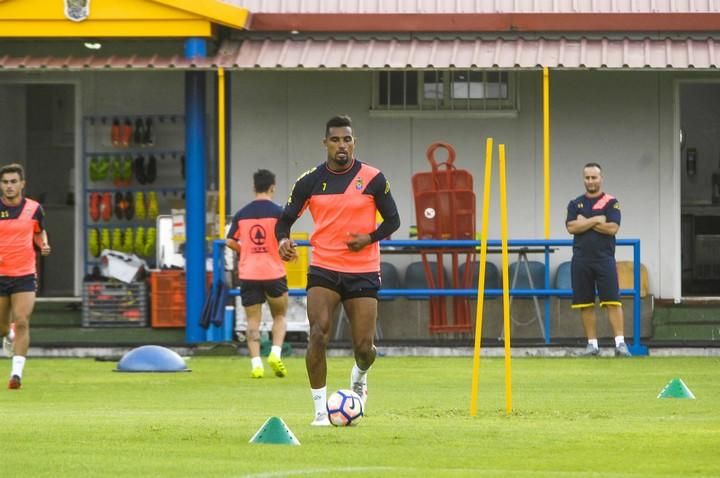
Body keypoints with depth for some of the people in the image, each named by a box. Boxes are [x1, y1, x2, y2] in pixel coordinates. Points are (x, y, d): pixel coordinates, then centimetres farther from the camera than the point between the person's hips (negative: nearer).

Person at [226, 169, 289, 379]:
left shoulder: (241, 214, 5)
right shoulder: (277, 212, -5)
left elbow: (230, 242, 4)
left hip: (248, 274, 2)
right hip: (274, 272, -2)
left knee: (253, 320, 5)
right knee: (280, 316, 16)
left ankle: (256, 363, -7)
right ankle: (276, 354, -4)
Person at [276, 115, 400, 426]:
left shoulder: (372, 179, -2)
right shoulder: (310, 181, 0)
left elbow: (392, 220, 5)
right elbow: (286, 218, 6)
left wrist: (369, 238, -14)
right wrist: (283, 240, -17)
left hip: (363, 272, 0)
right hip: (323, 269, 0)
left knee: (364, 347, -2)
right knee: (318, 334, -19)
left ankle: (360, 376, 36)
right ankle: (321, 410, -10)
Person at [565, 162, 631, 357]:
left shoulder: (611, 203, 4)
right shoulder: (575, 204, 13)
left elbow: (612, 228, -9)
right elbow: (571, 227, -3)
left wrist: (585, 222, -5)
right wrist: (596, 220, -9)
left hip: (604, 259, -3)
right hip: (581, 259, 3)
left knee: (613, 301, -10)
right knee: (585, 304, 3)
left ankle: (620, 343, -14)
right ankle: (592, 343, 9)